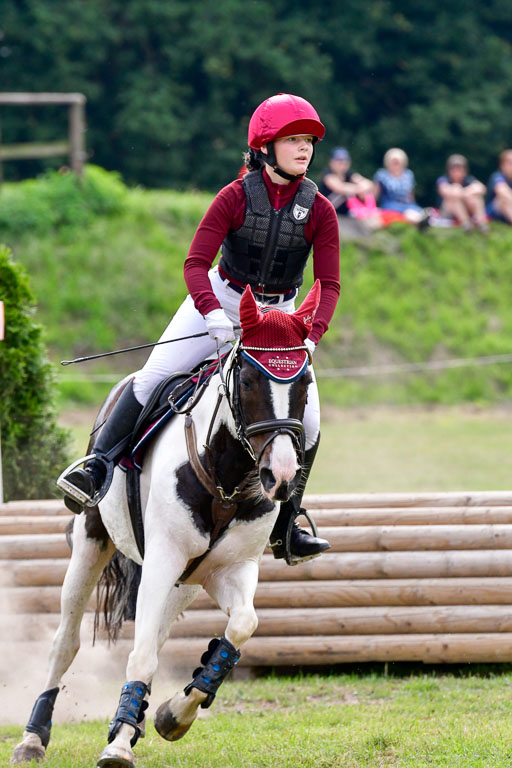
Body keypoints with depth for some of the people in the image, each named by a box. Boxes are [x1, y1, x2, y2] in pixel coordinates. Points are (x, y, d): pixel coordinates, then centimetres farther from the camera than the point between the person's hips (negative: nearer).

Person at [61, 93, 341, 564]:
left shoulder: (319, 211, -9)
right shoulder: (236, 197, -14)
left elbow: (329, 284, -9)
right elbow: (196, 262, -18)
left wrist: (311, 336, -27)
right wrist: (211, 313, -36)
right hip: (220, 299, -2)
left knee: (307, 419, -9)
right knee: (154, 376, -18)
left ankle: (284, 526, 5)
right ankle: (98, 466, -8)